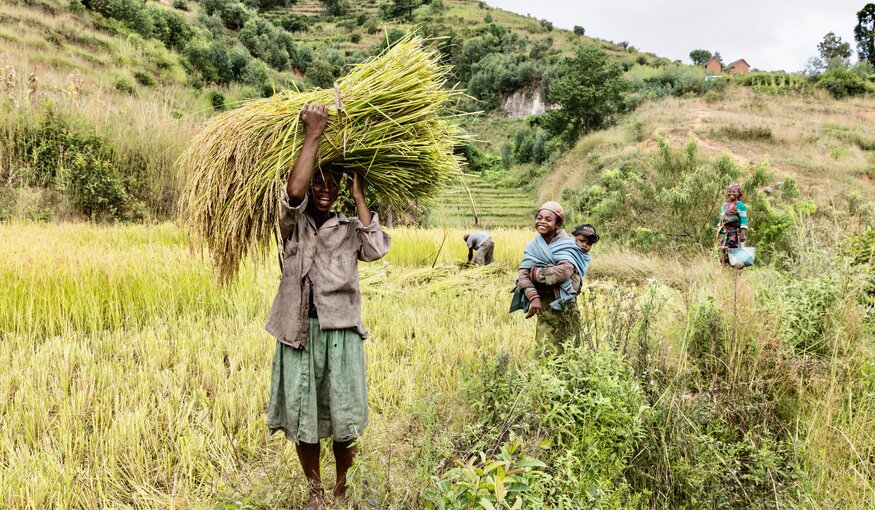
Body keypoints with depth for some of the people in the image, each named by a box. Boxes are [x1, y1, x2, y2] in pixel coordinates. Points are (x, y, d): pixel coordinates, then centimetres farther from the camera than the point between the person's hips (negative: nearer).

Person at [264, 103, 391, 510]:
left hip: (341, 330, 1)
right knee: (302, 418, 7)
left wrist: (360, 200, -3)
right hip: (299, 329, 0)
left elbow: (377, 251, -9)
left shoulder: (349, 228, 10)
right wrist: (313, 135, -16)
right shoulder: (293, 224, 5)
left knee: (344, 419, 5)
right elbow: (293, 191, -17)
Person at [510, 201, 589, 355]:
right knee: (545, 348, -2)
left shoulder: (566, 244, -7)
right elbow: (522, 274, -4)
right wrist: (533, 297, -20)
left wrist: (535, 273, -11)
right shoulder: (533, 246, 6)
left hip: (564, 304, -3)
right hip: (544, 304, 3)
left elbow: (564, 271, -23)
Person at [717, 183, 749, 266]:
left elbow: (744, 222, -8)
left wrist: (743, 234, -16)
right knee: (723, 254, 5)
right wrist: (718, 232, 18)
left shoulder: (740, 206, -3)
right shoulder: (724, 205, 18)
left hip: (734, 234, -7)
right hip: (724, 234, 7)